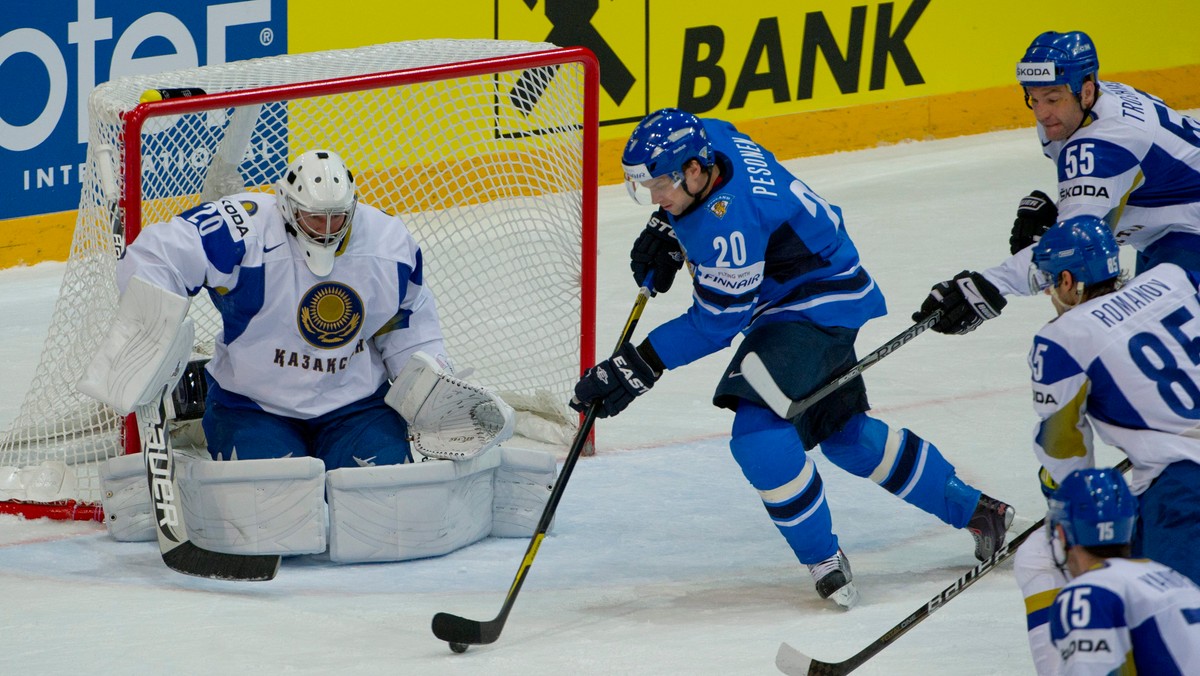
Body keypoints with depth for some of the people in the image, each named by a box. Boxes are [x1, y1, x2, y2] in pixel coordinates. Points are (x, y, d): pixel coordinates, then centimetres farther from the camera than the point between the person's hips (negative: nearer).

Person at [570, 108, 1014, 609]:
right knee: (846, 434, 20)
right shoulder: (707, 139, -9)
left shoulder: (728, 222, -34)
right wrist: (666, 232, 3)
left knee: (759, 427, -25)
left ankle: (823, 559, -12)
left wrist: (640, 365, -27)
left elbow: (715, 324, -27)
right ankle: (975, 511, 34)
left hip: (819, 307, -11)